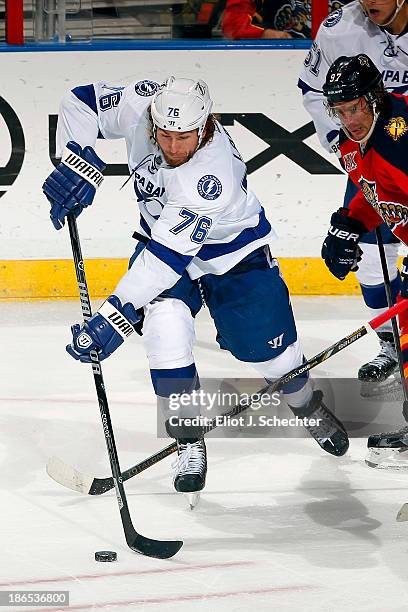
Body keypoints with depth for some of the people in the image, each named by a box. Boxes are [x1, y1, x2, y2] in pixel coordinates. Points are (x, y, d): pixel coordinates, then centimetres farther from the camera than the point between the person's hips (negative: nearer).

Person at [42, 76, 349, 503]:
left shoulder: (214, 172, -41)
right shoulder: (142, 105, -28)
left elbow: (169, 255, -44)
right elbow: (81, 102, -12)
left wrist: (116, 316, -47)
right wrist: (78, 164, -28)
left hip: (234, 251, -4)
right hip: (163, 234, 4)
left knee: (266, 347, -1)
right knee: (164, 324, -22)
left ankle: (308, 407, 36)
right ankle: (189, 442, -7)